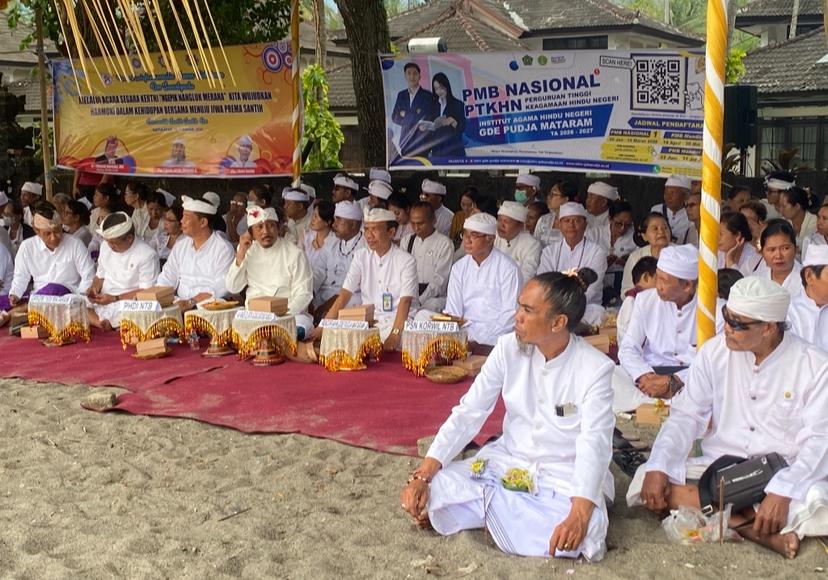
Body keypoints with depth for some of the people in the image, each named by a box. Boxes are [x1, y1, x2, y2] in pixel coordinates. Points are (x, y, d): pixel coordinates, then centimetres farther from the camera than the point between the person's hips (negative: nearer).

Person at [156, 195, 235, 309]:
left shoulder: (224, 249, -6)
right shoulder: (180, 246, 15)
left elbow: (220, 288, -15)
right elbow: (167, 278, 14)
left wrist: (190, 302, -25)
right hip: (181, 305, 5)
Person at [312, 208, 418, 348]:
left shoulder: (406, 261, -5)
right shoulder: (361, 256, 7)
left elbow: (405, 302, -15)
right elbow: (344, 295, 1)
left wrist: (394, 335, -30)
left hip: (398, 321, -4)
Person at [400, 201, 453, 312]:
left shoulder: (444, 244, -1)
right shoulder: (406, 241, 15)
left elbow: (440, 280, -8)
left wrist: (420, 301, -18)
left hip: (434, 298, -3)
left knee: (431, 306, -36)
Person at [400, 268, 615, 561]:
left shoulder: (595, 369, -16)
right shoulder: (509, 348, -7)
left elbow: (594, 444, -24)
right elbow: (468, 413, -8)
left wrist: (580, 513, -41)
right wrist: (422, 475, -19)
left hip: (564, 478, -1)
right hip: (507, 462, 2)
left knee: (585, 535, -34)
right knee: (425, 494, -19)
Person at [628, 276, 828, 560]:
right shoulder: (714, 351, 1)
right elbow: (686, 415, 1)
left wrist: (782, 492, -29)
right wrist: (657, 467, -15)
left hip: (782, 477, -4)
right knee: (644, 481, -22)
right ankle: (760, 528, -23)